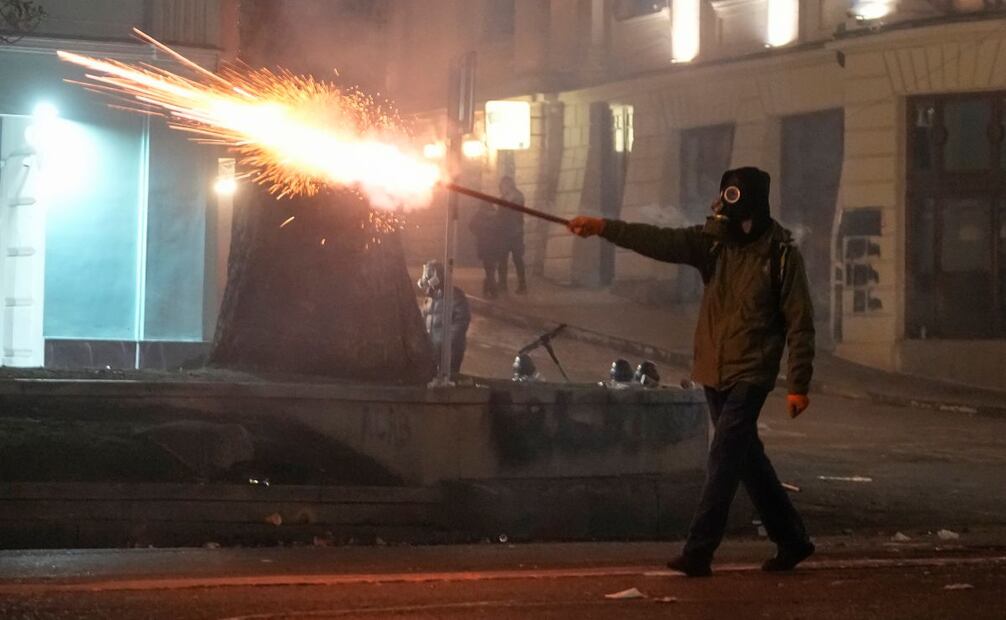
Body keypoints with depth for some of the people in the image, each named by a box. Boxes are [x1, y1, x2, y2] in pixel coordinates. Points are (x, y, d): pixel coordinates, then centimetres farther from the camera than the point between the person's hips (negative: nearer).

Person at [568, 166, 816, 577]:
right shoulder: (714, 242, 2)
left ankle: (699, 550, -12)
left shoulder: (781, 254, -10)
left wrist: (799, 384, -11)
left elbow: (800, 323, -9)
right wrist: (603, 228, -22)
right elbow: (659, 241, -10)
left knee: (723, 459, -13)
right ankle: (791, 541, 27)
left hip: (750, 376, -6)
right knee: (747, 459, 14)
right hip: (713, 373, 6)